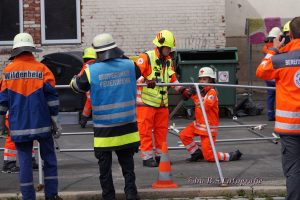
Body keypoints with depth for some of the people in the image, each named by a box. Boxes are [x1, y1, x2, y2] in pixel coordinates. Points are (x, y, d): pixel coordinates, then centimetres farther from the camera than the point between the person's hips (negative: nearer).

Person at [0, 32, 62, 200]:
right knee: (49, 159, 10)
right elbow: (52, 97, -4)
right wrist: (55, 121, 2)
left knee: (25, 161, 4)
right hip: (41, 123, -1)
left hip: (19, 125, 1)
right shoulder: (41, 69, -3)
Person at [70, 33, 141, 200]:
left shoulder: (92, 71, -10)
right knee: (127, 163, 11)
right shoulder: (129, 66, -3)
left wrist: (75, 78, 31)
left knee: (105, 166, 8)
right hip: (127, 128, 2)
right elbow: (138, 73, 21)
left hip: (104, 128, -2)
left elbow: (77, 86, 7)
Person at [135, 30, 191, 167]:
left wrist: (182, 90, 18)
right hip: (146, 101, -7)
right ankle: (147, 157, 3)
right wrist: (146, 81, -40)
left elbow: (173, 79, 25)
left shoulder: (168, 61, 13)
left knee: (162, 129, 11)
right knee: (145, 130, -3)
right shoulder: (146, 58, -12)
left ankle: (160, 155, 21)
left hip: (162, 102, 7)